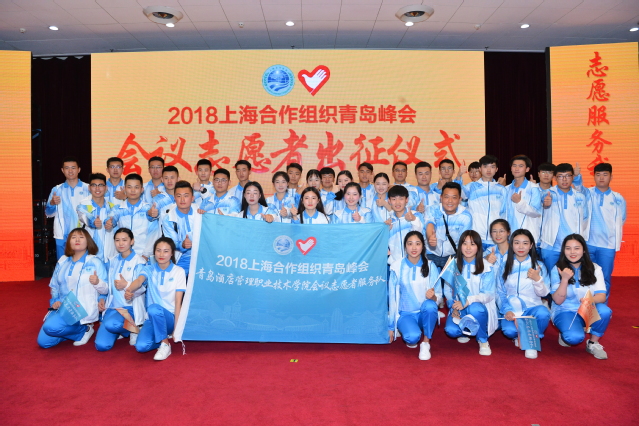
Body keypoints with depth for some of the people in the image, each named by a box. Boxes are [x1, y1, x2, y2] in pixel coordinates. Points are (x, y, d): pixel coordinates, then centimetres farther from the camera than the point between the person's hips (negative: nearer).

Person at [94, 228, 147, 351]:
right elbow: (108, 285, 22)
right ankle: (120, 329, 19)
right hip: (111, 307, 5)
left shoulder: (139, 262, -6)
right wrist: (102, 298, 4)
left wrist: (126, 285, -33)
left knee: (110, 324, -36)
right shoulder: (112, 262, 14)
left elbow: (142, 288, -14)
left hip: (130, 308, -5)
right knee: (101, 345, -12)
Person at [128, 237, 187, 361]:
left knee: (153, 308, -35)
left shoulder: (179, 271, -3)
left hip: (170, 317, -2)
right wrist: (129, 290, -45)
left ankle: (165, 344, -15)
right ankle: (163, 337, 8)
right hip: (152, 318, 3)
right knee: (141, 346, -23)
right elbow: (139, 281, -21)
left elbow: (178, 302, -6)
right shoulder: (149, 269, 3)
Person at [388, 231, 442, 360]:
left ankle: (426, 342, -10)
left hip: (425, 313, 1)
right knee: (413, 336, -32)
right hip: (405, 314, -1)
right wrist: (390, 326, 2)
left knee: (430, 305, -33)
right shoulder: (397, 267, -5)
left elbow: (438, 296, -3)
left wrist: (433, 296, -29)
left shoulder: (430, 266, -3)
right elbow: (392, 297, -1)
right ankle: (411, 339, 7)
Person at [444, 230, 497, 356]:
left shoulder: (487, 268, -6)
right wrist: (453, 306, -17)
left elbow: (488, 294, -11)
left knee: (475, 308, -38)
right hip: (459, 309, 2)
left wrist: (468, 301, -29)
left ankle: (483, 341, -8)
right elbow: (447, 290, 3)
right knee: (451, 330, -27)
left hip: (480, 307, -2)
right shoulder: (453, 265, 1)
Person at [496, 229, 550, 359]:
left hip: (532, 307, 0)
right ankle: (519, 336, 11)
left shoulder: (539, 265, 3)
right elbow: (500, 293, 4)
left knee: (543, 313, -36)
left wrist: (537, 279, -23)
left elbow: (543, 293, -3)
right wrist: (506, 310, -12)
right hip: (512, 310, 0)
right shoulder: (504, 267, 5)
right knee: (509, 331, -31)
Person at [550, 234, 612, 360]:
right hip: (565, 311, -3)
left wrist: (590, 300, -35)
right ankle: (564, 335, 7)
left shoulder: (594, 269, -2)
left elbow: (602, 296, -12)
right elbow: (558, 301, -13)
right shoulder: (557, 270, -8)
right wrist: (564, 279, -28)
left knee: (604, 311, -31)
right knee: (575, 337, -32)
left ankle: (593, 343, -5)